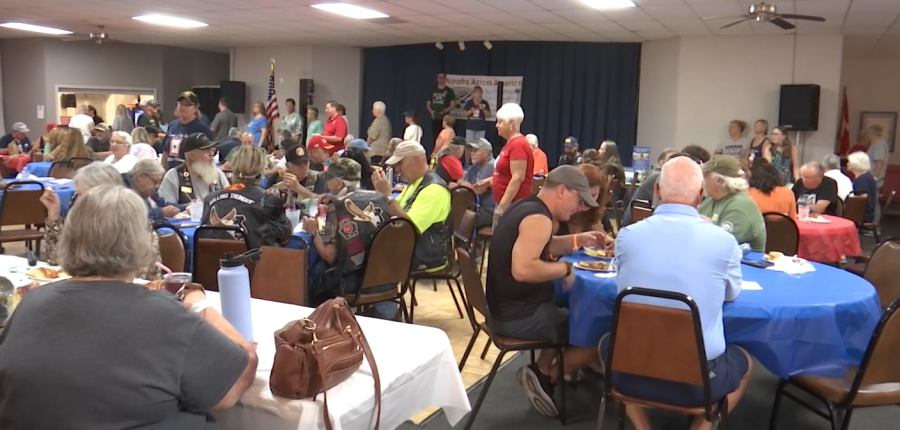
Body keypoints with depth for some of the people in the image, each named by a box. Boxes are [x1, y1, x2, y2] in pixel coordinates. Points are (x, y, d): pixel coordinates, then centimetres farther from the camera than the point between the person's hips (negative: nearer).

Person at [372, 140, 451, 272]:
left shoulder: (434, 189, -19)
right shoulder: (414, 182, 12)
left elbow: (410, 227, -28)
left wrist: (387, 195, -24)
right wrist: (382, 191, 0)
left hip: (426, 255, -9)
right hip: (409, 246, 9)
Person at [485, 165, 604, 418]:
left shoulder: (526, 206, 9)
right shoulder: (538, 218, -22)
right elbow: (523, 269, -35)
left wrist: (578, 240, 13)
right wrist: (565, 268, -21)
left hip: (508, 306, 10)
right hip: (519, 315, -10)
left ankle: (542, 370, 26)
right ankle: (546, 378, 9)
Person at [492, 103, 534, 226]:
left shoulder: (518, 144, -16)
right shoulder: (511, 143, 15)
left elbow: (517, 178, -22)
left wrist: (502, 206, -24)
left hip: (513, 204, -10)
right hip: (506, 203, 10)